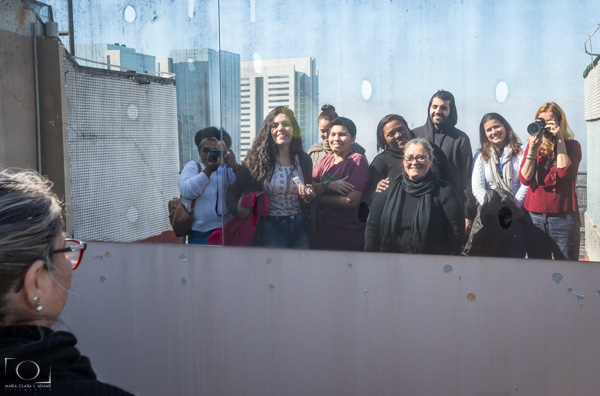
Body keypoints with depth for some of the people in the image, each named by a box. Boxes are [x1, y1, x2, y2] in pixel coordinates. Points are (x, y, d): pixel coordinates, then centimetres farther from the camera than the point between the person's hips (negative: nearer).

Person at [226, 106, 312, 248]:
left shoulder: (304, 160, 5)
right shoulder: (257, 160, -6)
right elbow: (234, 191, -2)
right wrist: (236, 209, -21)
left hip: (299, 229, 3)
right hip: (270, 230, -3)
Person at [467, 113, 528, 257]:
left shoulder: (520, 153, 7)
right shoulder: (481, 156, 11)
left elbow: (526, 185, -2)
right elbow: (477, 188, 1)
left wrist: (512, 210, -10)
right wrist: (496, 211, -10)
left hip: (515, 218, -1)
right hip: (488, 218, 1)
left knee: (514, 255, -5)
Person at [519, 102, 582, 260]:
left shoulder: (572, 145, 6)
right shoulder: (533, 145, 12)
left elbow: (564, 171, -14)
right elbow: (525, 179, -1)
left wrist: (559, 140, -10)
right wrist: (532, 149, -8)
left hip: (563, 216, -2)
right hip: (534, 216, 2)